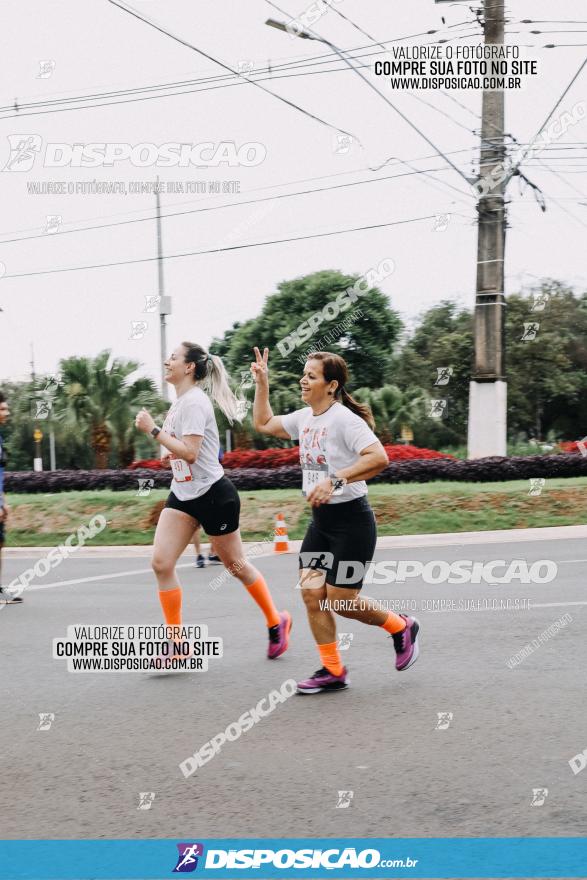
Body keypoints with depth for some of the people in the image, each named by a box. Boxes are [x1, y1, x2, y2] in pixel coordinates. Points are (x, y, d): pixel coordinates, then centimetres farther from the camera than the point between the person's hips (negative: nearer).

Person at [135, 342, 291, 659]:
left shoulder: (194, 401, -17)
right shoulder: (179, 402, 11)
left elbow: (189, 453, -26)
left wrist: (153, 430, -23)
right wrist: (169, 454, 10)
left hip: (213, 494, -8)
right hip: (183, 494, 9)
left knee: (236, 565, 6)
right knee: (161, 563, -6)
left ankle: (276, 622, 27)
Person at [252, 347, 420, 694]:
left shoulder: (344, 419, -17)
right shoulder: (304, 418, 7)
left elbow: (379, 458, -28)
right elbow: (264, 423, 23)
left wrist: (335, 480, -33)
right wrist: (262, 383, 16)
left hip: (351, 519, -8)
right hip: (320, 521, 8)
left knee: (339, 600, -3)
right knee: (311, 593, -1)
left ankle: (402, 628, 22)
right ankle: (332, 671, 10)